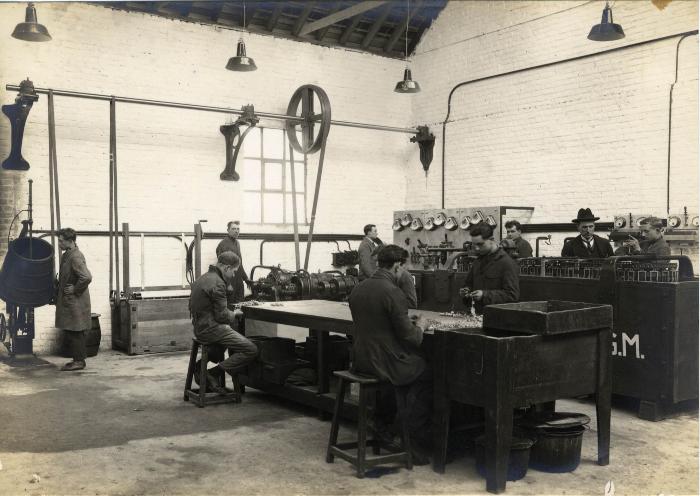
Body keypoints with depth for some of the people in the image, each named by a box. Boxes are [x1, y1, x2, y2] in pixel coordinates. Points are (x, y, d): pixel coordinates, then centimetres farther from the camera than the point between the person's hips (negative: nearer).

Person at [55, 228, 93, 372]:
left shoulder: (76, 257, -20)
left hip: (75, 302, -10)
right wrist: (58, 290, 16)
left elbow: (87, 277, -30)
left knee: (74, 332, -4)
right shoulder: (66, 255, 12)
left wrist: (75, 290, -19)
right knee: (70, 332, 14)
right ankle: (78, 359, 22)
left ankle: (79, 361, 3)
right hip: (67, 301, 10)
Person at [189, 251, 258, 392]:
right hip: (211, 329, -10)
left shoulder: (204, 278, 13)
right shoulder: (217, 283, -18)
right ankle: (212, 374, -11)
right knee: (252, 350, -13)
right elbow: (221, 315, -19)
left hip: (200, 326, 10)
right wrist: (234, 314, 1)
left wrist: (231, 313, 13)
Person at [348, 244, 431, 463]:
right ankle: (418, 445, 20)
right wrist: (419, 326, 5)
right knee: (426, 375, 16)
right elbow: (410, 337, -17)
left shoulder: (357, 289, 4)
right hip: (385, 363, -8)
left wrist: (410, 324, 20)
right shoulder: (393, 293, -20)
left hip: (361, 361, 8)